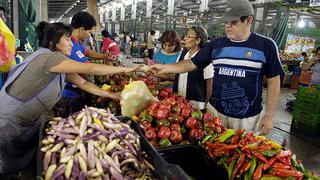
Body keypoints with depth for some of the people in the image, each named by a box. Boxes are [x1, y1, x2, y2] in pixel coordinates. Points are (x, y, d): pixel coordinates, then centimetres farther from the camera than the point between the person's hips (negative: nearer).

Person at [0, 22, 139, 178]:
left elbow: (83, 83, 6)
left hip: (27, 124, 9)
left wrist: (111, 95, 2)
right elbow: (90, 69, -24)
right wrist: (124, 69, -16)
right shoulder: (48, 57, -24)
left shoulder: (58, 65, 4)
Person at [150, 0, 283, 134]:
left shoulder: (266, 45, -6)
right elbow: (192, 64, 5)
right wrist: (165, 67, -5)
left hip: (248, 117, -2)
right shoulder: (216, 44, 1)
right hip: (215, 110, 3)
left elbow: (273, 80, -3)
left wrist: (269, 115, -3)